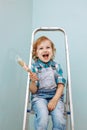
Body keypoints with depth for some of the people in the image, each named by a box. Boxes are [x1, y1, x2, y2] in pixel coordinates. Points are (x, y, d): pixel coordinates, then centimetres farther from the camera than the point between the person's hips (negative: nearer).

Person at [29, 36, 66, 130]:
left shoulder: (57, 66, 5)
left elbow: (60, 86, 3)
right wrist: (32, 81, -22)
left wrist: (54, 100, -12)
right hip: (39, 97, -1)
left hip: (55, 96, 2)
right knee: (43, 120, -29)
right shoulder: (34, 67, 0)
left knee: (60, 121, -24)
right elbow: (33, 91, -1)